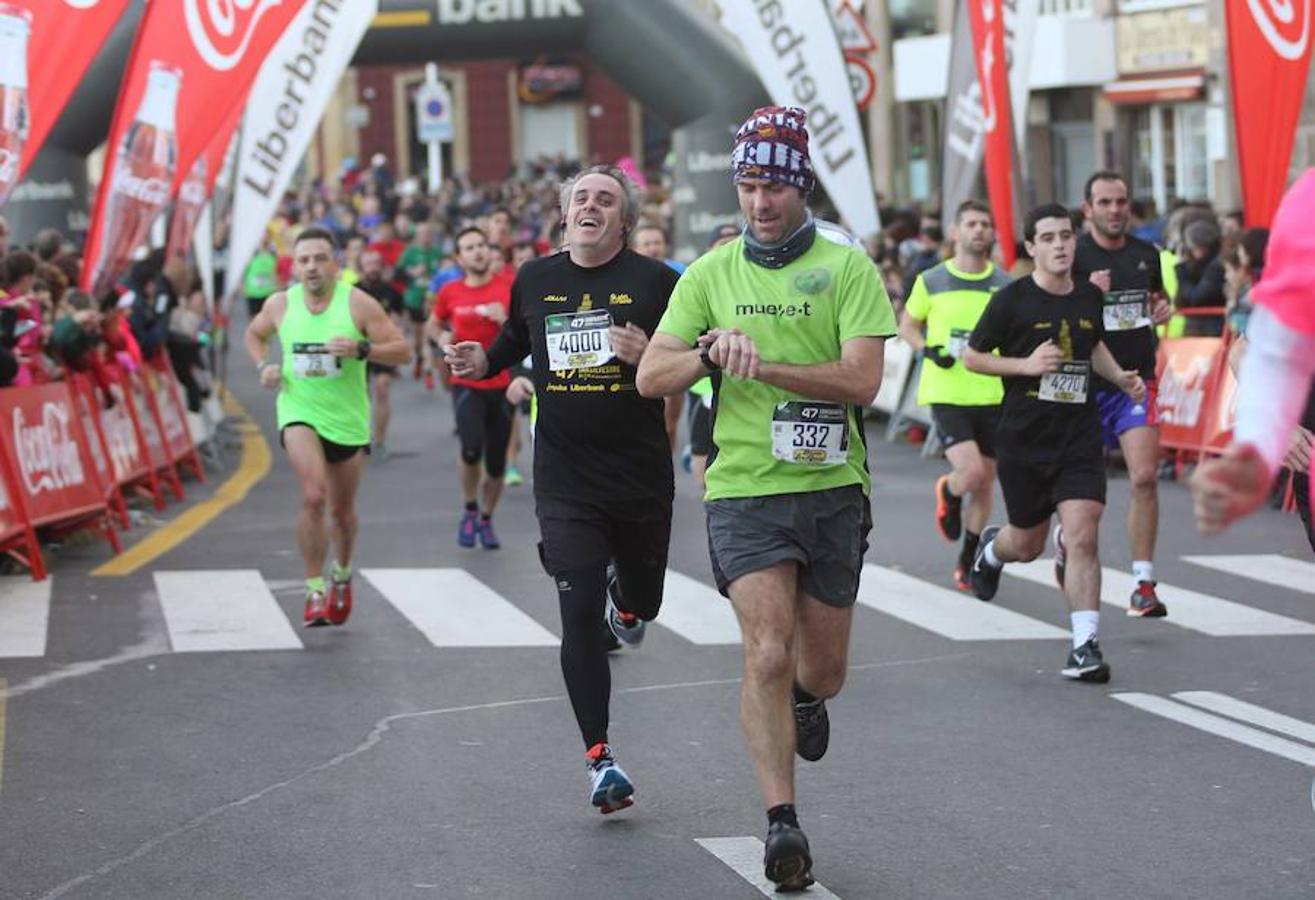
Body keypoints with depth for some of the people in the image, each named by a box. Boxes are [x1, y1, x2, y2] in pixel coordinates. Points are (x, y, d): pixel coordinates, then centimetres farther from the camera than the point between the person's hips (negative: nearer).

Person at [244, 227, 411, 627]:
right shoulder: (280, 305, -3)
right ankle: (315, 588, -14)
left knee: (342, 509, 14)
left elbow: (402, 351, -10)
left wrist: (361, 349, -27)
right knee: (313, 495, -23)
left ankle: (342, 574, 43)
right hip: (299, 412, 0)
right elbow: (254, 334, 18)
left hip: (348, 418, 1)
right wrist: (263, 366, -1)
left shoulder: (358, 304, -11)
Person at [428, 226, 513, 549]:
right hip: (467, 384, -1)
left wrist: (505, 320, -18)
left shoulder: (508, 288, -2)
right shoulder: (450, 293, 2)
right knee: (472, 448, -22)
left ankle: (486, 521, 30)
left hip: (502, 384, 1)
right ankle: (469, 511, 3)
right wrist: (441, 337, -2)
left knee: (496, 463, 6)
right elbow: (433, 324, 20)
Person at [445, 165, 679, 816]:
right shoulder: (534, 280, 7)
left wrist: (650, 357, -20)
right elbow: (514, 346, 24)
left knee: (643, 603, 16)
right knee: (580, 616, -8)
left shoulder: (655, 282, -3)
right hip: (565, 483, 1)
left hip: (642, 476, 0)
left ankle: (625, 605, 56)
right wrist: (481, 362, 3)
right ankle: (599, 757, -4)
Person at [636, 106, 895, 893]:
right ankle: (782, 823, -9)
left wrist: (764, 364, -21)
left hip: (833, 489, 0)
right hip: (743, 489, 0)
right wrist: (712, 350, -16)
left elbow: (862, 380, -13)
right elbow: (651, 376, 3)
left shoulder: (847, 267, -2)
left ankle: (805, 698, 49)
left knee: (823, 669, 11)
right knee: (769, 655, -15)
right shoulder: (712, 273, 6)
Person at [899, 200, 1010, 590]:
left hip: (992, 397, 3)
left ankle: (968, 561, 26)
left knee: (984, 485, 8)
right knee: (971, 472, -19)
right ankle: (948, 495, 17)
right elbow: (907, 324, 13)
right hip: (947, 394, -2)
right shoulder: (931, 281, 0)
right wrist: (929, 350, -6)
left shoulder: (1005, 285, 4)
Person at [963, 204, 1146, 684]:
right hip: (1023, 441, -2)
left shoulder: (1090, 297, 5)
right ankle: (991, 547, 50)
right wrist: (1025, 364, -15)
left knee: (1082, 537, -14)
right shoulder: (1012, 300, -8)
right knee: (1028, 545, 13)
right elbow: (972, 356, -2)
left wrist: (1120, 377, 8)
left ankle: (1085, 647, -11)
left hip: (1079, 440, 2)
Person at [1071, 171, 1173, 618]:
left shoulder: (1146, 254, 7)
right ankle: (1065, 536, 44)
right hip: (1086, 384, -2)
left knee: (1144, 477, -13)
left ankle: (1144, 585, -8)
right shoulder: (1073, 256, -6)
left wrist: (1163, 310, 2)